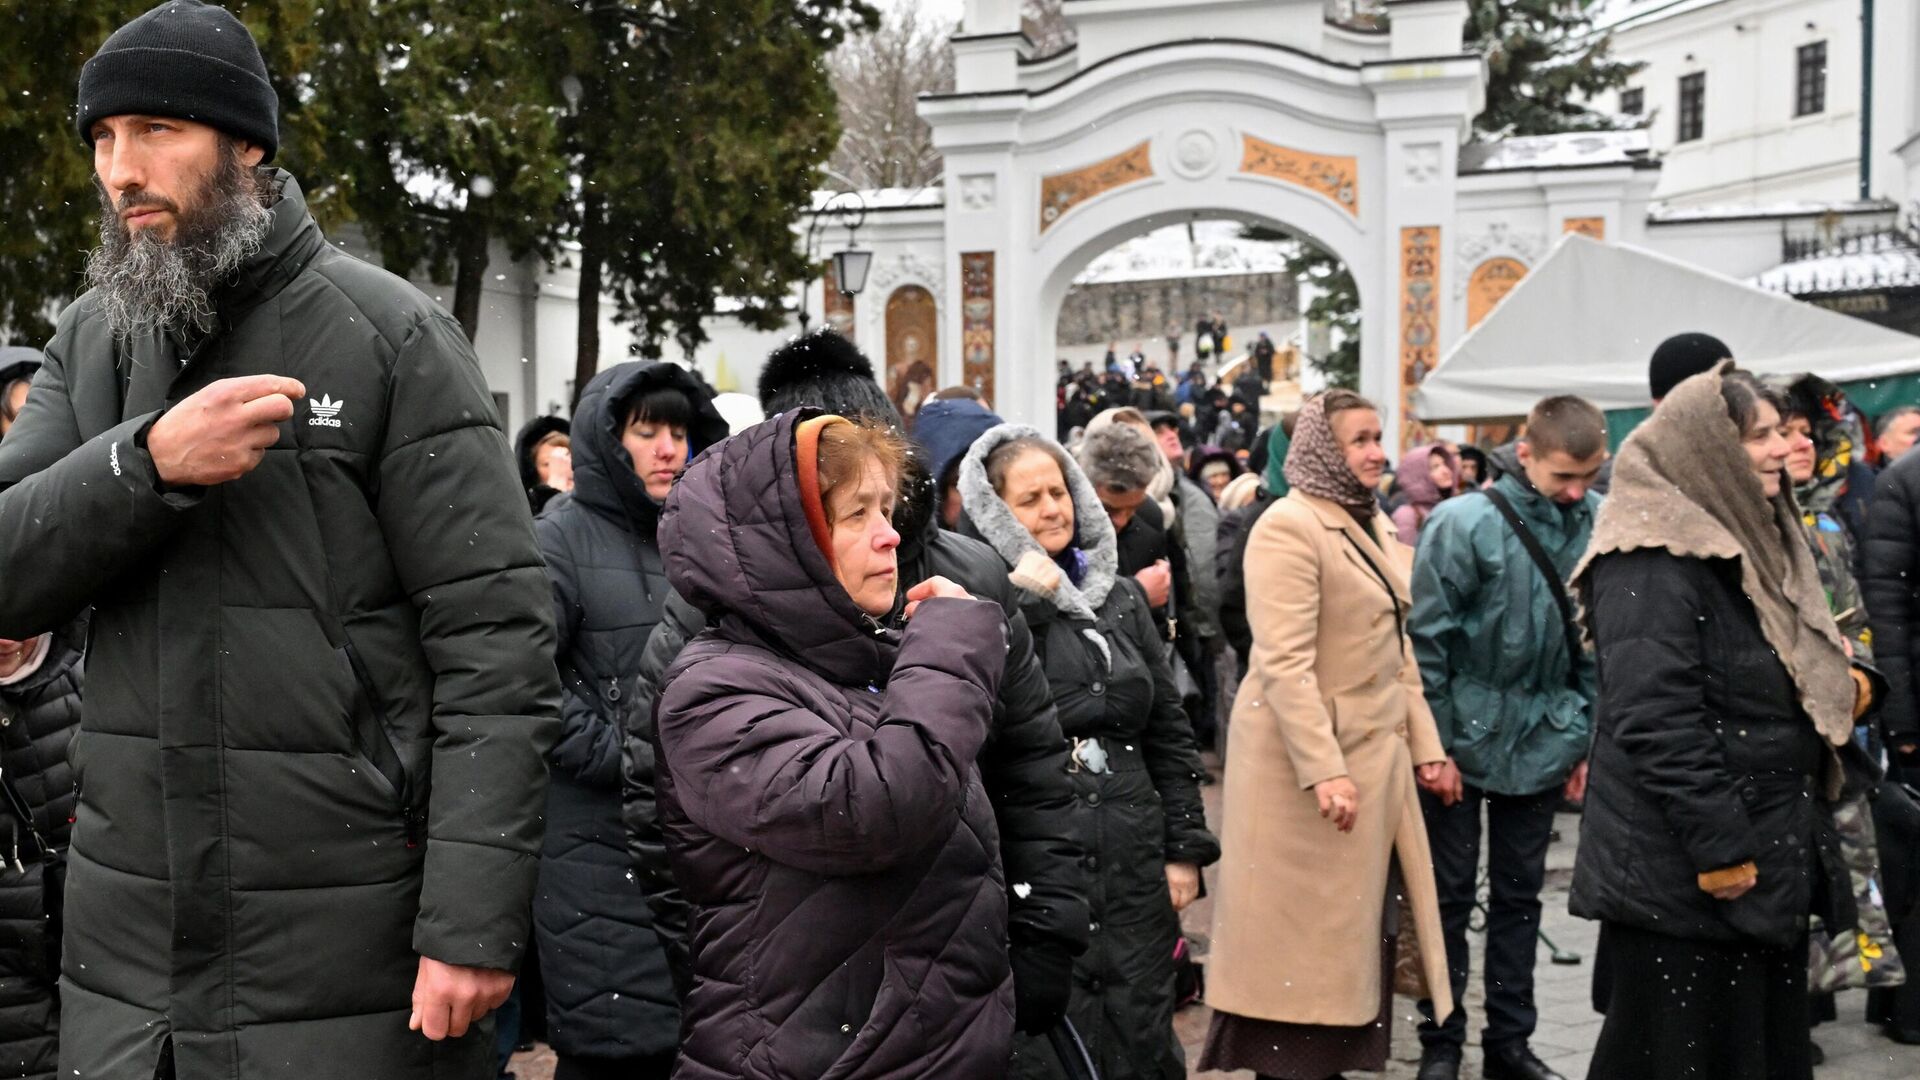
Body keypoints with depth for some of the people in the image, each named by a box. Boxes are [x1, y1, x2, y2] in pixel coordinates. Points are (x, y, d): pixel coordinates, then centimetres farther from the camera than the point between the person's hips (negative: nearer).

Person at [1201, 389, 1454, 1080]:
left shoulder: (1372, 524, 14)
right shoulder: (1290, 526, -15)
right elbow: (1284, 663, -22)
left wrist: (1422, 742, 13)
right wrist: (1324, 770, -27)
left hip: (1374, 751, 9)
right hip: (1310, 757, -9)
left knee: (1354, 925, 13)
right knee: (1303, 929, 0)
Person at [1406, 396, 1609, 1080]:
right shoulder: (1465, 524, -14)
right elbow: (1427, 641, -11)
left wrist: (1591, 739, 4)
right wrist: (1434, 746, -9)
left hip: (1542, 743, 3)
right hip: (1463, 741, -3)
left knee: (1520, 894, 13)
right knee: (1450, 894, 6)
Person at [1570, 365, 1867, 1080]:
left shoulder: (1751, 538, 13)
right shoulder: (1652, 565, -19)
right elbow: (1657, 720, -25)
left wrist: (1838, 686, 11)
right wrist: (1719, 848, -24)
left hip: (1772, 851, 10)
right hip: (1685, 869, -10)